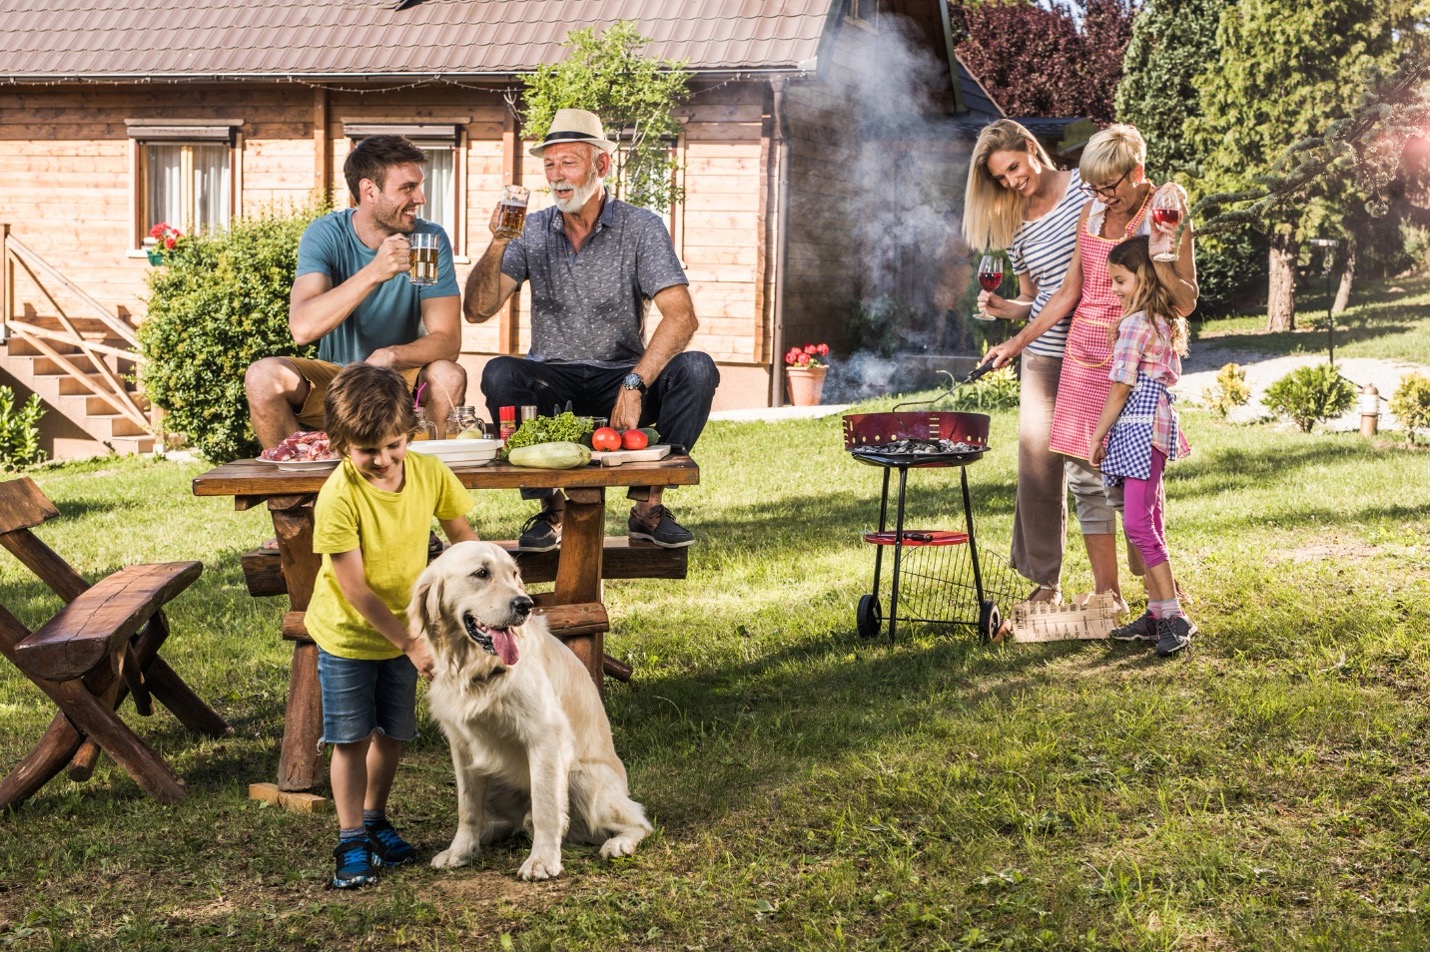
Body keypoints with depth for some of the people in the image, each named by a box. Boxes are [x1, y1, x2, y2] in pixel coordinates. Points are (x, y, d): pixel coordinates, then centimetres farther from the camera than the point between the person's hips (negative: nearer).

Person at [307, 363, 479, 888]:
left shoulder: (429, 473, -16)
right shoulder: (339, 496, -28)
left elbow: (463, 536, 0)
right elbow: (354, 588, -24)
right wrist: (410, 644, -23)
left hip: (404, 629, 4)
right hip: (347, 634, -4)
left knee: (393, 731, 14)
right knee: (352, 738, 3)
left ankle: (374, 817, 35)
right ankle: (351, 839, 16)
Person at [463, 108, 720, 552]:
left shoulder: (640, 227, -4)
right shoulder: (532, 231, 4)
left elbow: (681, 316, -16)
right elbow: (477, 311, -3)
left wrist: (634, 385, -29)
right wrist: (497, 246, -20)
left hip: (621, 378, -1)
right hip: (552, 383, 1)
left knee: (696, 370, -28)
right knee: (499, 374, -30)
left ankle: (647, 503, -14)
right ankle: (550, 506, -15)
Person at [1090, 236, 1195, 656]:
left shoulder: (1136, 322, -12)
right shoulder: (1164, 320, 16)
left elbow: (1121, 386, -13)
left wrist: (1098, 433, -5)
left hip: (1140, 428, -10)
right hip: (1153, 426, 10)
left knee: (1138, 524, -15)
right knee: (1149, 524, 12)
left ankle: (1175, 617, -16)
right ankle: (1156, 613, 16)